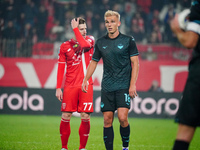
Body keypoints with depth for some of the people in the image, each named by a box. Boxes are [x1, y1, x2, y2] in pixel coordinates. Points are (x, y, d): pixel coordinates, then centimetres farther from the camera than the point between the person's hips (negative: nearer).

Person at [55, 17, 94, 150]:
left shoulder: (90, 40, 8)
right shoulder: (65, 46, 7)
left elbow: (84, 44, -18)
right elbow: (61, 68, 7)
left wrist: (75, 28, -10)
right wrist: (58, 88, 2)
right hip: (70, 86, 0)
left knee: (85, 118, -3)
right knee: (65, 117, -2)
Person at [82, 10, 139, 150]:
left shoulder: (128, 40, -1)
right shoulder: (100, 42, 8)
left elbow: (135, 63, -2)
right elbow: (94, 62, 19)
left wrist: (133, 84, -9)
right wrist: (86, 79, 10)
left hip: (124, 86, -3)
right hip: (107, 88, 3)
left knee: (122, 118, -14)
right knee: (107, 120, 0)